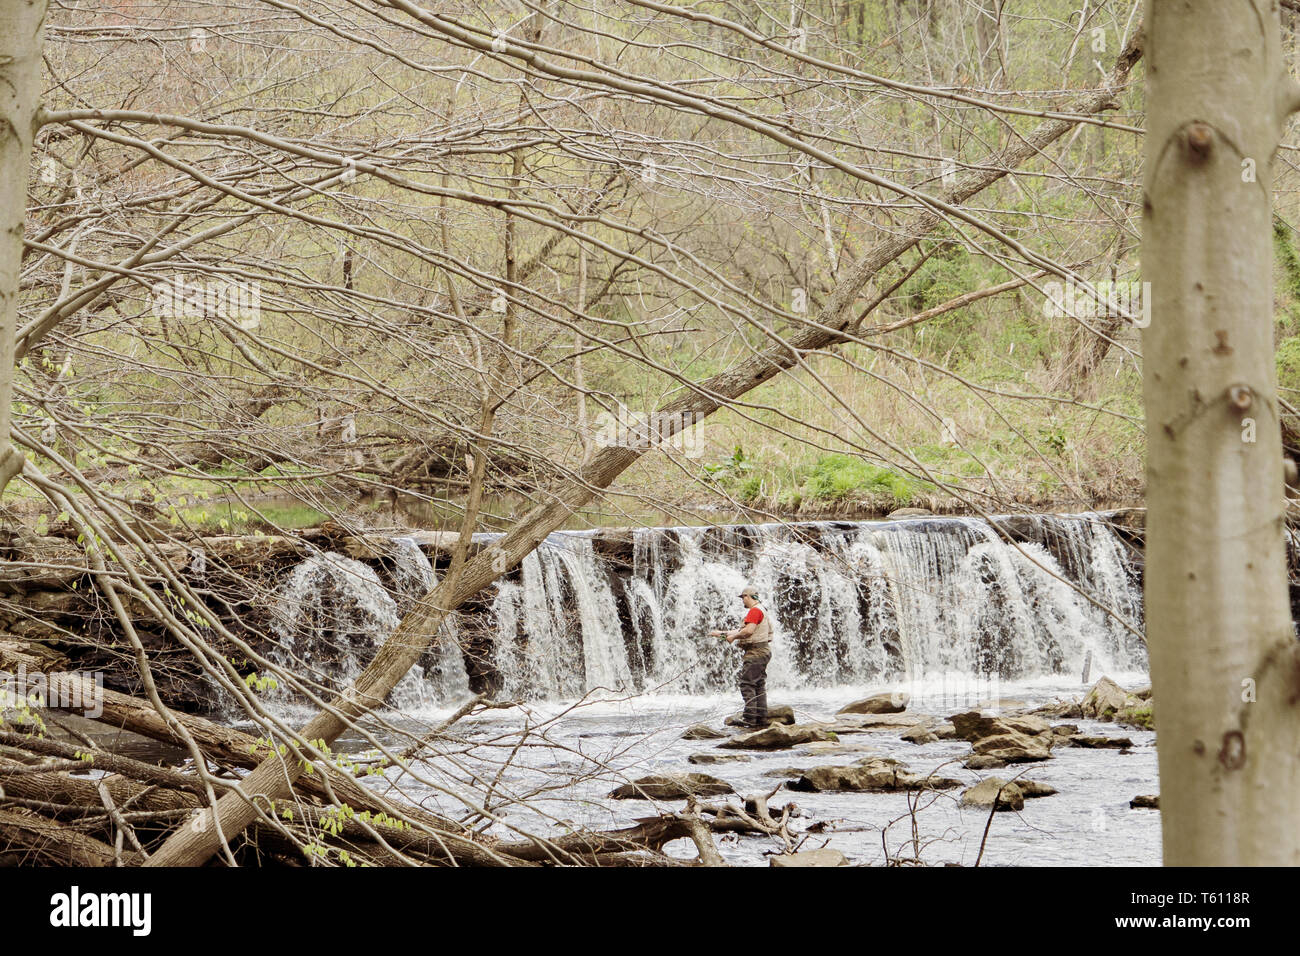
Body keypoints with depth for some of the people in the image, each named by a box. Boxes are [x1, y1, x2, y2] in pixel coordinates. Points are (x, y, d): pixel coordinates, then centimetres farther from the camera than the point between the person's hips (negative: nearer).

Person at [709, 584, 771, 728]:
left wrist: (733, 636, -9)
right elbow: (741, 630, 29)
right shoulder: (759, 610, 23)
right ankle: (762, 717, 9)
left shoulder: (755, 610, -11)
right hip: (761, 652, 11)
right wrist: (721, 633, 29)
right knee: (759, 686, 10)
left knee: (747, 684, -11)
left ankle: (749, 717, -16)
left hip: (755, 651, -11)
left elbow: (749, 630, -25)